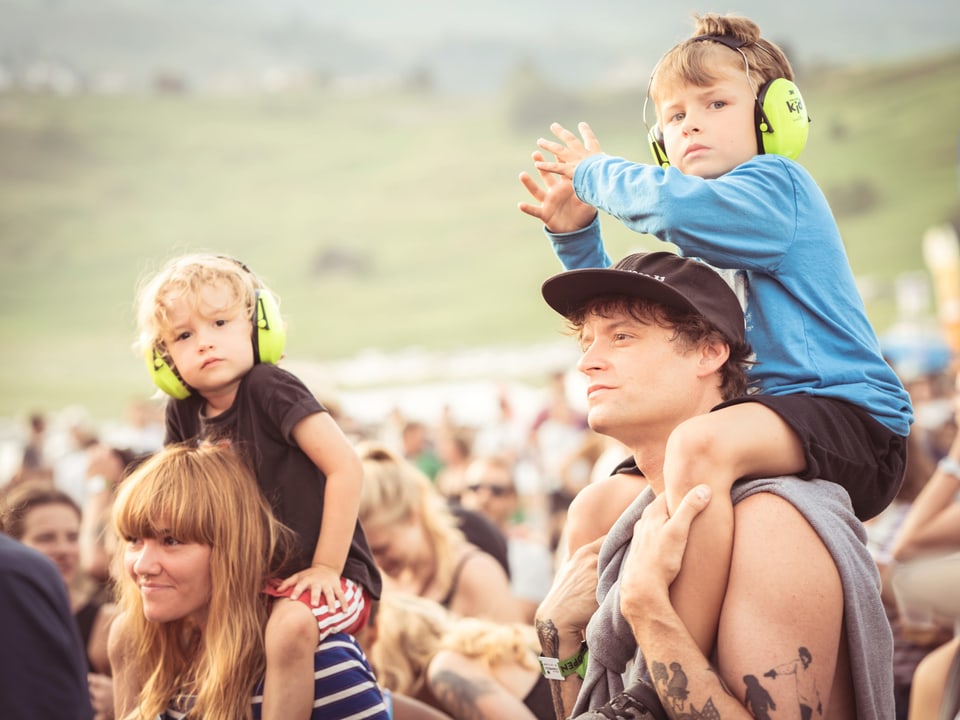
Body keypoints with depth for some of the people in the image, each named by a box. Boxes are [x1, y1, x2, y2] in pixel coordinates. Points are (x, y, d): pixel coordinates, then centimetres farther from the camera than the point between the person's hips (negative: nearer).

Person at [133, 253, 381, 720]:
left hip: (325, 575, -7)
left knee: (290, 625, -38)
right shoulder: (183, 414, 3)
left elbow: (344, 466, -22)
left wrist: (326, 568, -21)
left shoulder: (269, 389, -18)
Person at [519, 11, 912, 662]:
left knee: (699, 443, -39)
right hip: (776, 417, 10)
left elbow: (675, 203, -26)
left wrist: (596, 173, -6)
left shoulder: (776, 183, -6)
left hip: (850, 417, -10)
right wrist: (576, 235, 15)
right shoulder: (709, 244, 21)